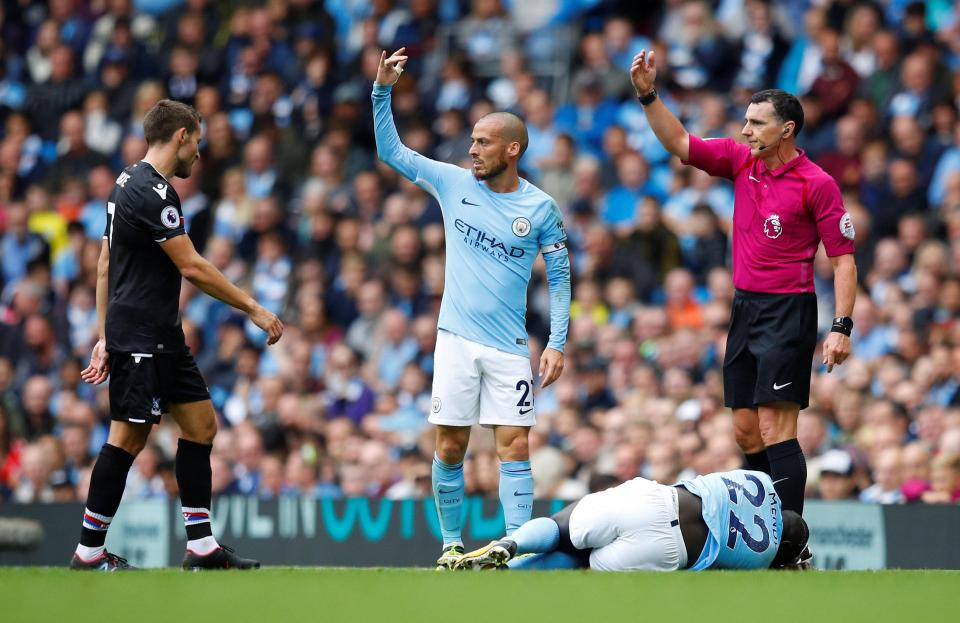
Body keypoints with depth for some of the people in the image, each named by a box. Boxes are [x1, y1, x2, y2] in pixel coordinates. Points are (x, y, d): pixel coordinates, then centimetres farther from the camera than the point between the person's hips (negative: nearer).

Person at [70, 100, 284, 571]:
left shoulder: (128, 184, 15)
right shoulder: (153, 191, -16)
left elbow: (105, 265, 19)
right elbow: (192, 267, -19)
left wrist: (105, 337, 21)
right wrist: (254, 309, -13)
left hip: (163, 338, 10)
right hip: (140, 339, -10)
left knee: (200, 424, 8)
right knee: (128, 438, -6)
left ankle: (201, 545, 9)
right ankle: (89, 551, 1)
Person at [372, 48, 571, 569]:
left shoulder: (540, 208, -2)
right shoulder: (453, 183, 3)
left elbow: (559, 277, 4)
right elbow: (391, 151, 7)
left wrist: (557, 343, -3)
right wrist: (383, 91, -4)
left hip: (509, 348, -1)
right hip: (456, 340, 2)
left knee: (514, 447, -6)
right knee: (450, 448, 0)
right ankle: (451, 544, 11)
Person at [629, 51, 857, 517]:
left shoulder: (816, 183, -10)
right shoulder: (741, 161, 8)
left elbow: (843, 259, -10)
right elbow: (679, 143, 11)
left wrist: (841, 327, -17)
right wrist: (648, 95, -2)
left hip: (788, 312, -7)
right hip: (745, 307, 7)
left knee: (774, 427, -14)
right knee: (746, 430, 6)